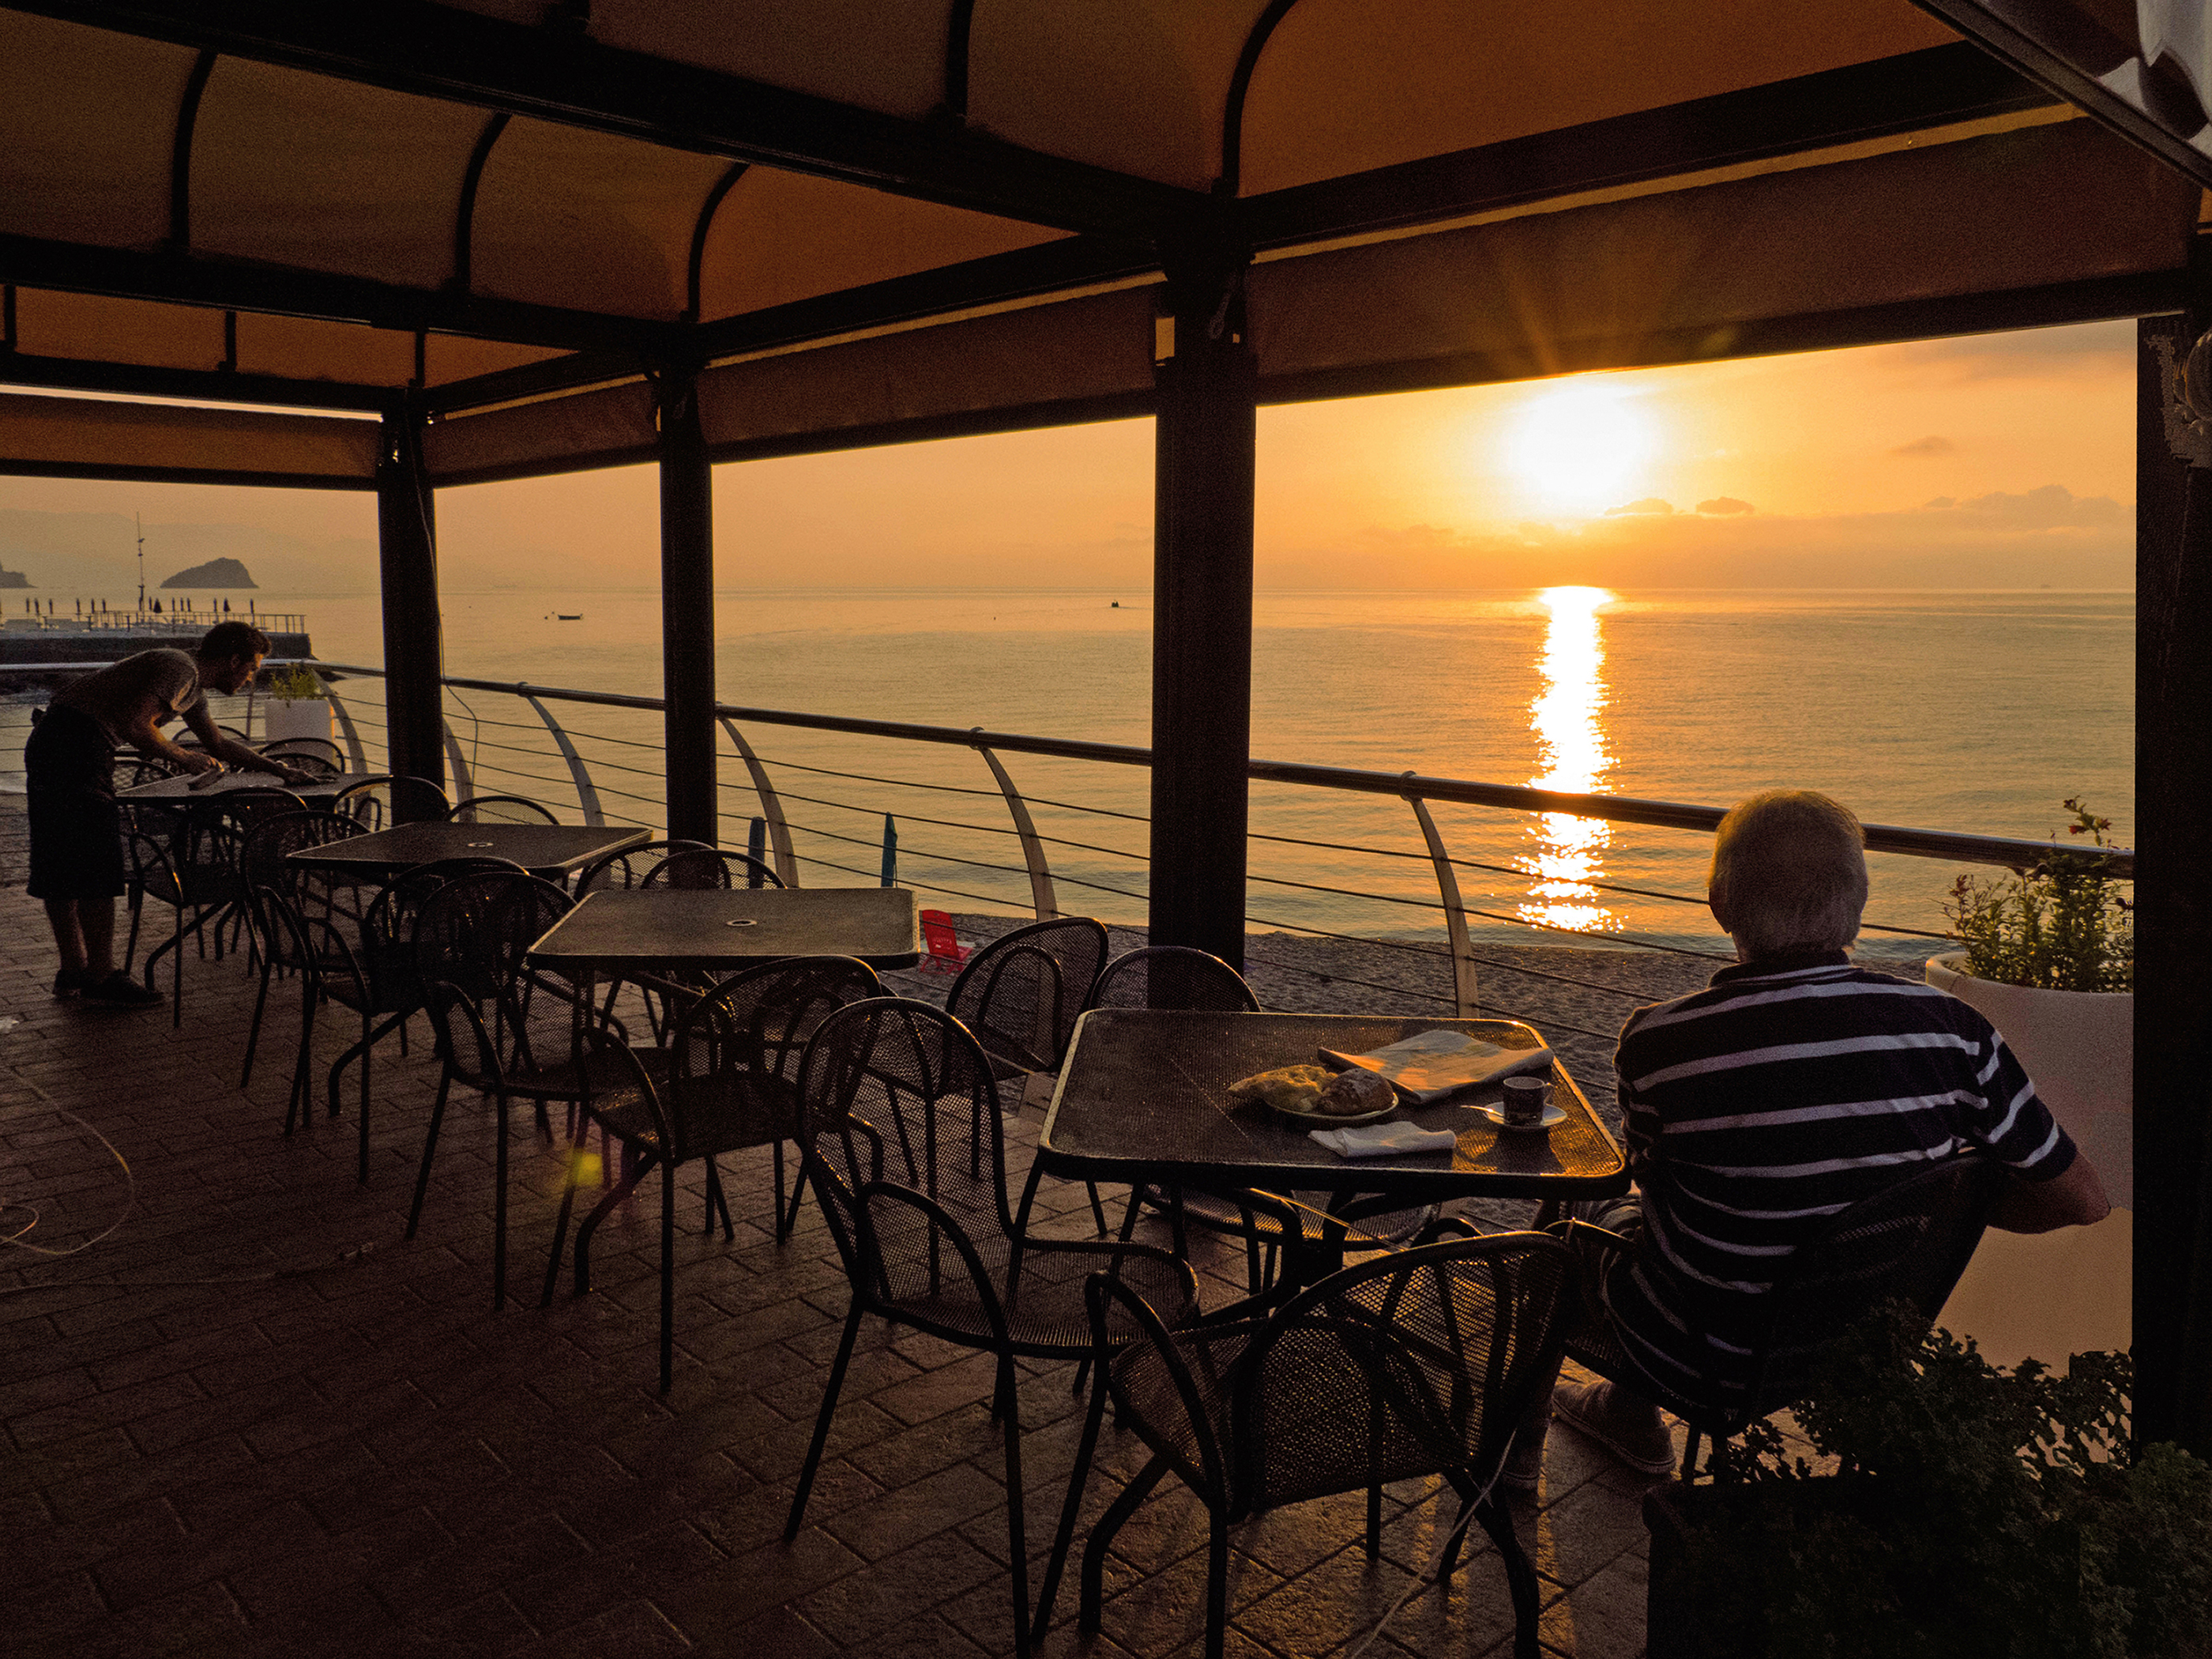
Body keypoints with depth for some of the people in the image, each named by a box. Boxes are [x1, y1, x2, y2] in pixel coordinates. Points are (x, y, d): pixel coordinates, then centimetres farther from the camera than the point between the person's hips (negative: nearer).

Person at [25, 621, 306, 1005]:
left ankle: (73, 970, 22)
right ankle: (101, 976, 0)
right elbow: (135, 725, -23)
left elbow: (217, 744, 34)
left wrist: (280, 770, 36)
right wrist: (182, 758, -8)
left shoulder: (193, 687, 21)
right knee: (96, 864, -6)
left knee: (60, 865, 14)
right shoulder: (180, 669, -12)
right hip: (74, 741, -11)